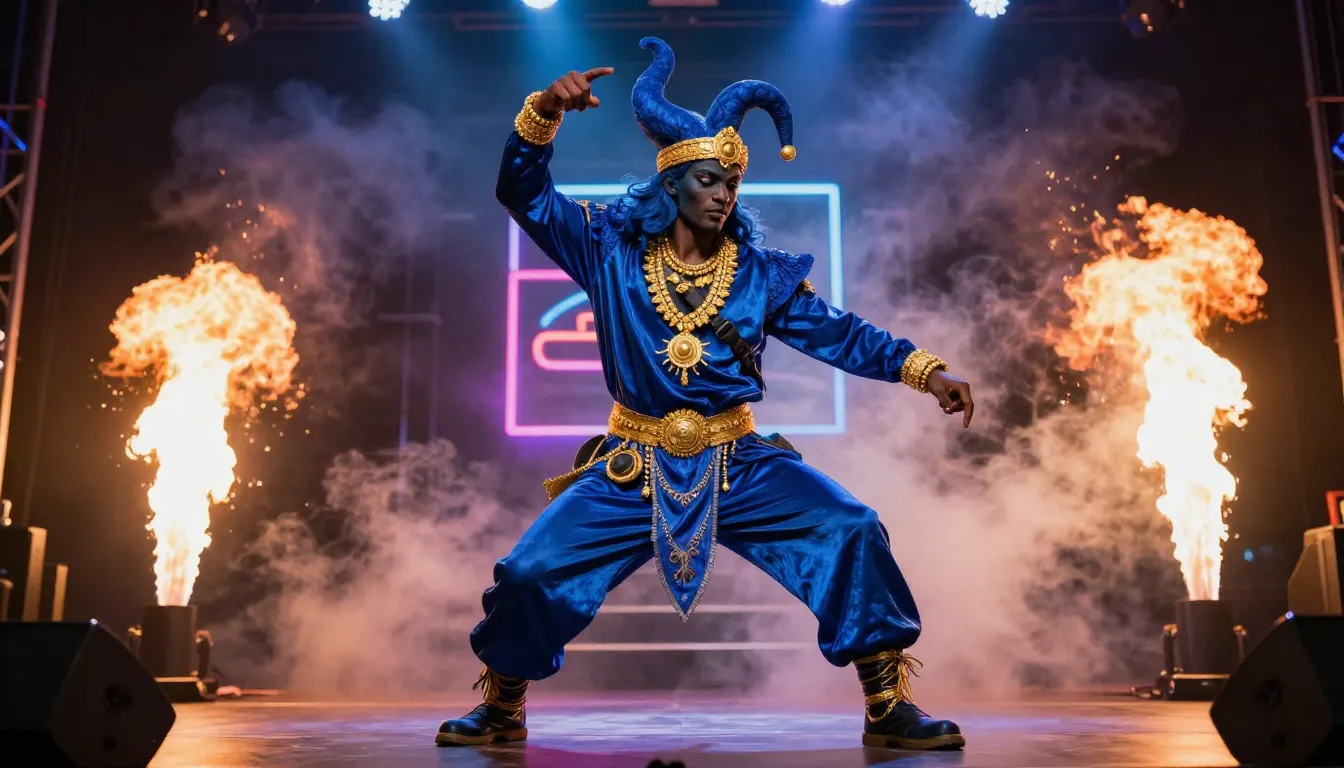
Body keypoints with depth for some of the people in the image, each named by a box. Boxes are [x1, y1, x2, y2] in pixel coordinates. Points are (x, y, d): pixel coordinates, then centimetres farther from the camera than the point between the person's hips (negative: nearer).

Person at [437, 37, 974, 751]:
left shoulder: (761, 273, 2)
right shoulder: (612, 248, 0)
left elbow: (841, 335, 1)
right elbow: (523, 193, -3)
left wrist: (925, 371, -11)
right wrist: (545, 111, -19)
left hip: (737, 461, 1)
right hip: (633, 464, 0)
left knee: (854, 533, -17)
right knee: (527, 573, -9)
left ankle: (888, 706, 0)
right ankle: (501, 709, 22)